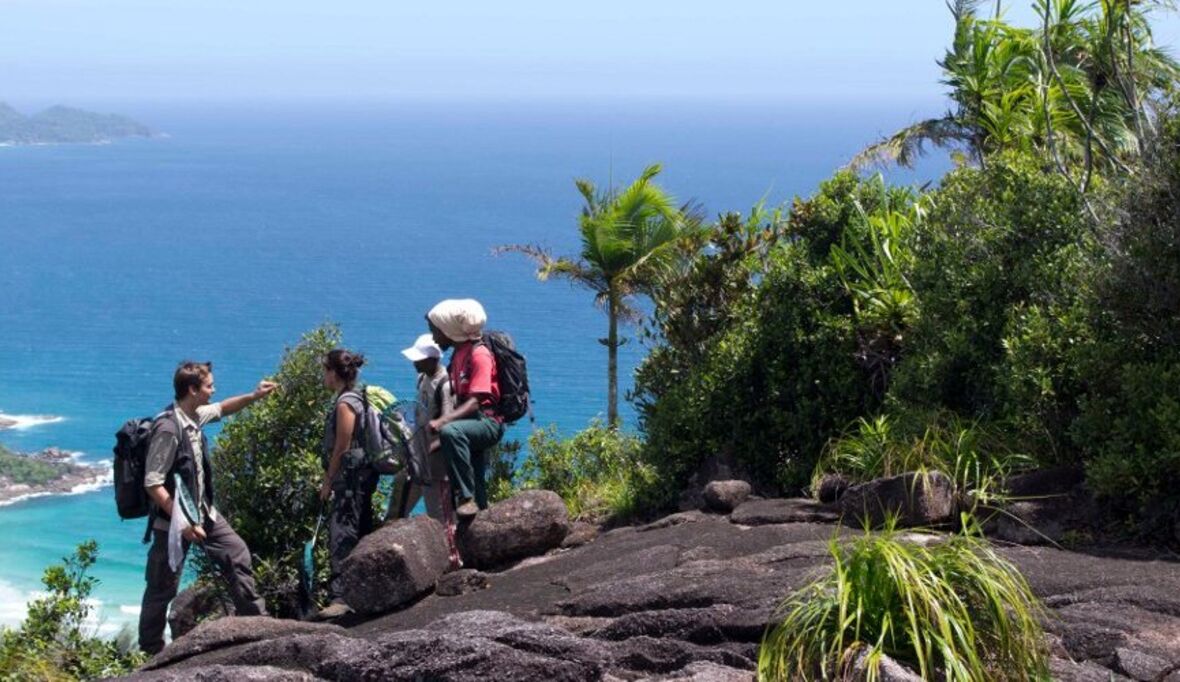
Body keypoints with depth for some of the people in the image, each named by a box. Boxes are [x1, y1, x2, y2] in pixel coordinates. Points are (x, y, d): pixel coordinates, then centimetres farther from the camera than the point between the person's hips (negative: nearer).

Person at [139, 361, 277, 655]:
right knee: (163, 587, 3)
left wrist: (254, 396, 12)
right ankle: (150, 651, 16)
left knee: (238, 554, 14)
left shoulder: (195, 416, 0)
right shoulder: (168, 428, -26)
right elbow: (153, 484, -26)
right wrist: (182, 522, -27)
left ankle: (255, 618, 28)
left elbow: (221, 409, 25)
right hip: (173, 520, -9)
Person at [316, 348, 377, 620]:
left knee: (341, 534, -15)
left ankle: (339, 596, -22)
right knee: (360, 534, 15)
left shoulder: (345, 403, -14)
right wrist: (330, 478, 20)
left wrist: (328, 482, -9)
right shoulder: (355, 398, 16)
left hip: (351, 475, -11)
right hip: (361, 476, 11)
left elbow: (342, 447, -15)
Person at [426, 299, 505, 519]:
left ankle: (467, 498, -37)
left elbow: (474, 402, -24)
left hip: (488, 422, -10)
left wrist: (442, 421, -35)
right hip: (469, 423, 10)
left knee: (450, 432, -37)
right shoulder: (457, 355, 14)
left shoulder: (479, 355, -14)